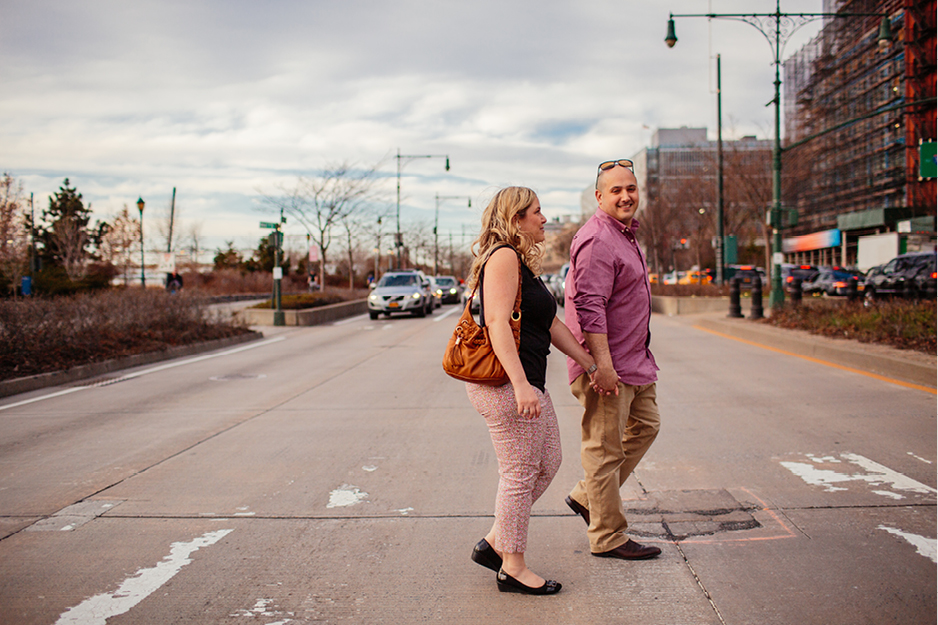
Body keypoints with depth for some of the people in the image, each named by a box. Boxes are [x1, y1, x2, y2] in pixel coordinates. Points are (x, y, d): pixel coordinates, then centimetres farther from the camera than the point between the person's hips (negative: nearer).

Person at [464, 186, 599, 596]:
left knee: (547, 463, 15)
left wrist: (591, 365, 22)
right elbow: (496, 321, -22)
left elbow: (550, 324, 23)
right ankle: (512, 569, 10)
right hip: (505, 383, -11)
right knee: (520, 473, -2)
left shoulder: (524, 263, 20)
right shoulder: (504, 257, -12)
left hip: (526, 384, 11)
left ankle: (494, 543, 23)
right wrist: (521, 385, -29)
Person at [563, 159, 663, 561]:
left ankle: (586, 497, 27)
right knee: (605, 448, -2)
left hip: (633, 361, 11)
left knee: (645, 426, 20)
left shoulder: (625, 234, 16)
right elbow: (590, 306, -26)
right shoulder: (597, 240, -18)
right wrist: (603, 365, -29)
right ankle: (607, 538, 9)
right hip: (605, 366, -11)